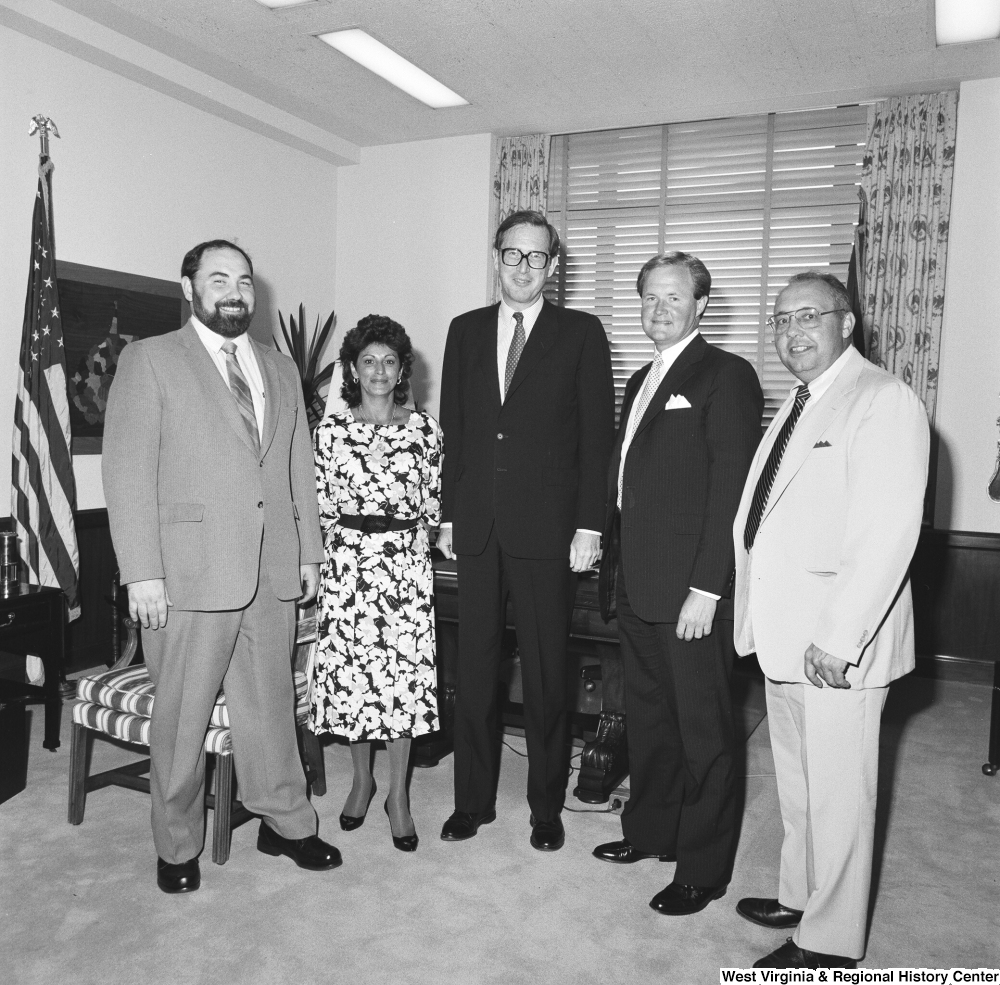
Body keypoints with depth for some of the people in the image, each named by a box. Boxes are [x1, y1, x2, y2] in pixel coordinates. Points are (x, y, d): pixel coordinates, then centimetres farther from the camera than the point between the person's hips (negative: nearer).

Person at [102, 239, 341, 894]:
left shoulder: (281, 370, 16)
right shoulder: (149, 360, -1)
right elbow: (128, 470, -7)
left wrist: (310, 550, 12)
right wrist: (142, 571, -13)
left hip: (273, 571, 5)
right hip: (191, 570, -4)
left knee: (272, 703, 14)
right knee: (183, 715, 7)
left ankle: (287, 824, 30)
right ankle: (178, 846, 26)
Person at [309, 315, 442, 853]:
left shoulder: (424, 428, 3)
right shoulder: (331, 427, 2)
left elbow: (433, 504, 8)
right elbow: (319, 503, 5)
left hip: (405, 563, 0)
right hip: (346, 561, 0)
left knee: (404, 672, 0)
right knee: (349, 671, 5)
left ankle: (398, 795, 15)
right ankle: (362, 779, 27)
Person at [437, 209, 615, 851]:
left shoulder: (582, 333, 2)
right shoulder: (466, 330, 12)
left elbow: (597, 435, -2)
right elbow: (453, 429, 12)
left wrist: (589, 526, -8)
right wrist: (449, 515, 7)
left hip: (547, 529, -3)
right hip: (477, 528, 3)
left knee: (546, 675, 7)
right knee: (474, 671, 10)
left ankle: (547, 807, 23)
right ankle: (474, 801, 25)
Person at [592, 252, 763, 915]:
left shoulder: (726, 376, -8)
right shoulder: (641, 382, 17)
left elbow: (731, 488, -16)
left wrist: (706, 589, -20)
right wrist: (616, 568, 12)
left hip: (692, 592, -8)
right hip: (637, 586, 8)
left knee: (703, 730, 5)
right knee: (647, 717, 19)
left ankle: (704, 870, 20)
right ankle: (650, 830, 37)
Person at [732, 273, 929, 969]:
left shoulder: (884, 401, -13)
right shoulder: (797, 406, 15)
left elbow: (889, 533, -21)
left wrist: (838, 638, -23)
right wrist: (763, 621, 11)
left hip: (836, 646, -8)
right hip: (782, 636, 9)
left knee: (837, 793, 6)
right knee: (796, 782, 22)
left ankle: (830, 943, 23)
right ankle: (800, 896, 40)